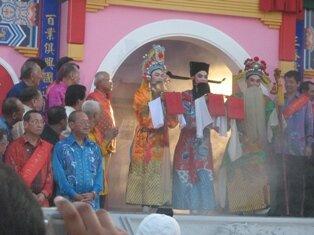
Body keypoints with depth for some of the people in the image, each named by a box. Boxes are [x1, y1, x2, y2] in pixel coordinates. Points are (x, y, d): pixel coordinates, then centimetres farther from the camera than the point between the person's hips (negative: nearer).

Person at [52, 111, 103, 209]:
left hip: (92, 202, 4)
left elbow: (99, 172, 8)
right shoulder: (61, 147, 2)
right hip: (68, 201, -3)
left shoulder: (94, 147, 15)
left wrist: (94, 193, -9)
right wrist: (75, 195, -15)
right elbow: (59, 175, -6)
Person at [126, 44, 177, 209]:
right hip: (145, 140, -5)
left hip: (161, 140, 5)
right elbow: (145, 118, -12)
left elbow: (173, 121, 7)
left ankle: (160, 205, -1)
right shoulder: (140, 95, 2)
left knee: (160, 172, 0)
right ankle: (145, 205, -9)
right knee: (146, 171, -8)